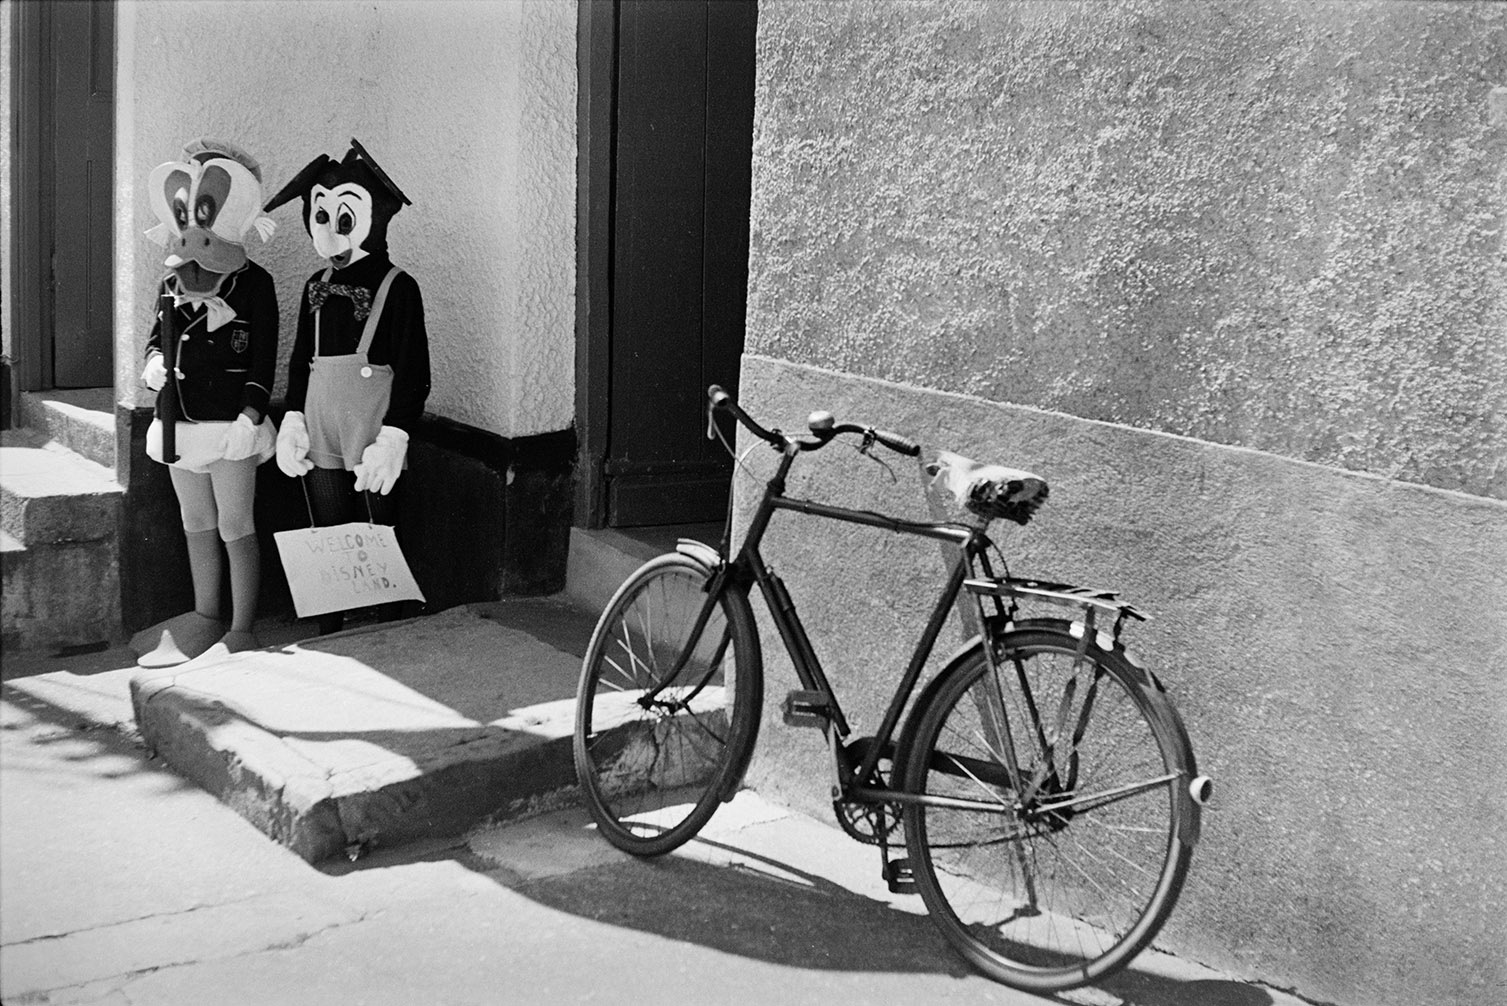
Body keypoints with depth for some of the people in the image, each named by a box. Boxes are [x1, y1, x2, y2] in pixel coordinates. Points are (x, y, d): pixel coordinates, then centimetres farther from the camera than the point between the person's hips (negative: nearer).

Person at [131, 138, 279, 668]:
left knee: (236, 529, -1)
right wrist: (155, 363, -3)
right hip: (180, 422, 7)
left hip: (229, 422, -7)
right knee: (197, 526, 17)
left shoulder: (253, 282, -6)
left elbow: (264, 356, -10)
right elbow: (156, 338, 19)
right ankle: (206, 620, 30)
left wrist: (250, 413, -18)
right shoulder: (171, 283, 10)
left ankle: (241, 633, 6)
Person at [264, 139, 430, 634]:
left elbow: (413, 372, -9)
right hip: (320, 439, 6)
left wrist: (393, 436, -15)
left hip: (371, 440, -6)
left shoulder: (397, 287, -6)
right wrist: (293, 418, 7)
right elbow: (300, 361, 18)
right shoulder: (316, 288, 12)